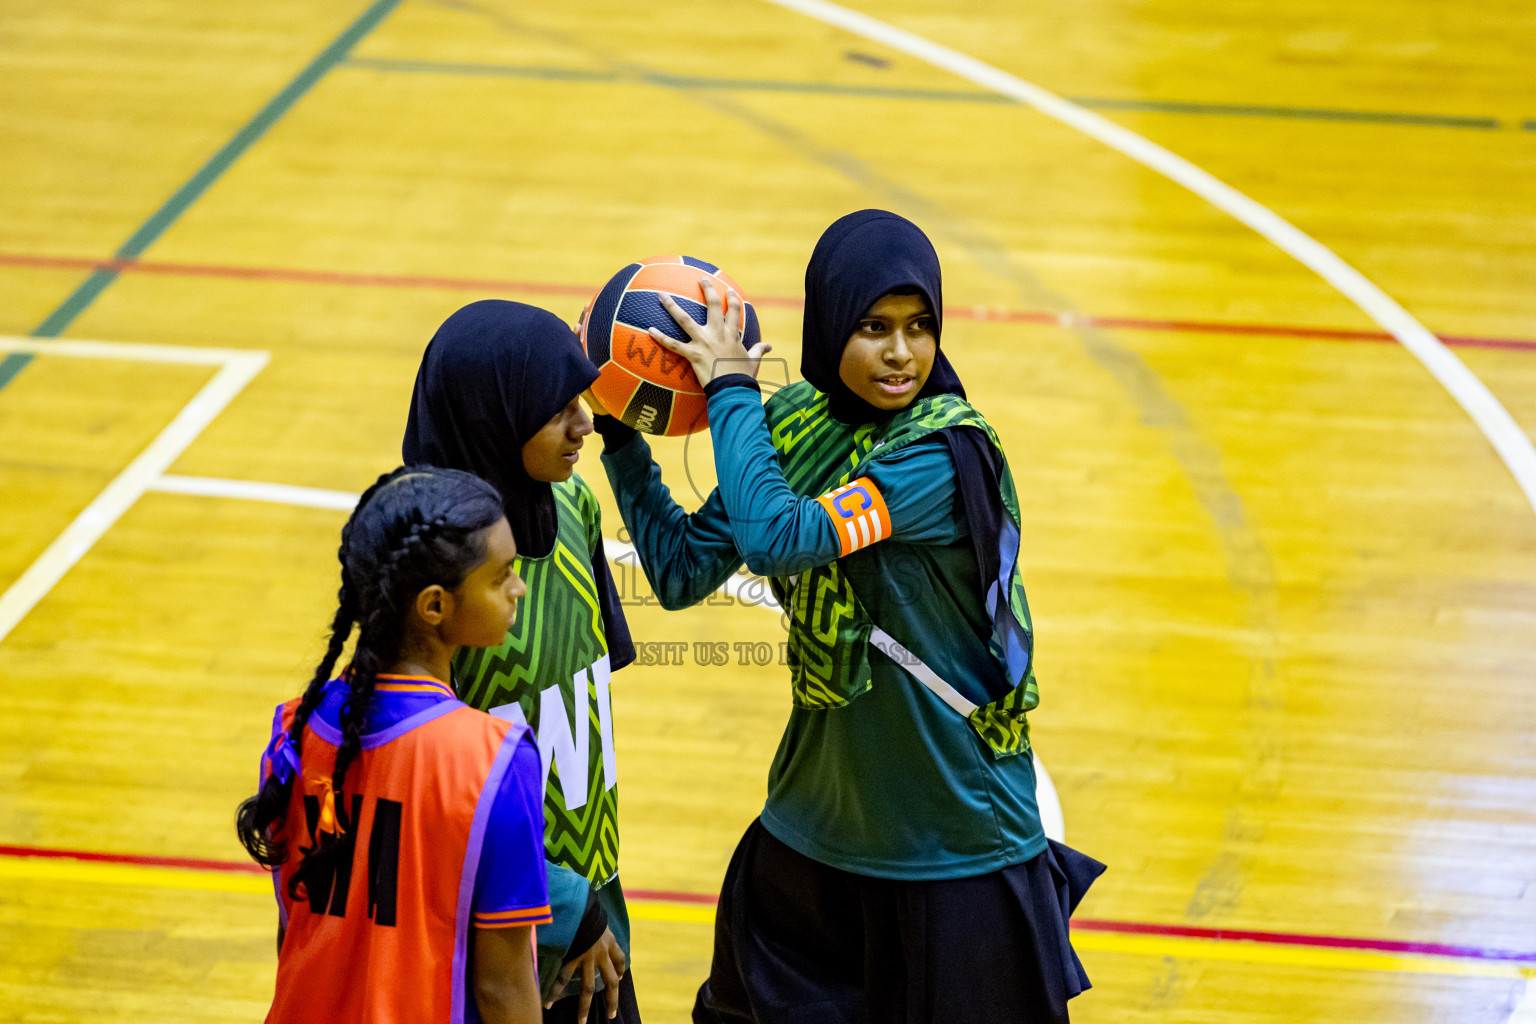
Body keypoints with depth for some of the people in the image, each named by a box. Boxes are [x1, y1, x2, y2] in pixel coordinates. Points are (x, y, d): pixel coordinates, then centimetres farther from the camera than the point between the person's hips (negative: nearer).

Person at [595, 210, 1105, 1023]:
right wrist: (620, 428, -2)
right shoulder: (794, 424, 0)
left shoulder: (947, 454, -21)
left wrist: (730, 388, -20)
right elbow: (681, 570, 4)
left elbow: (777, 538, -31)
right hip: (815, 827, 6)